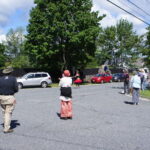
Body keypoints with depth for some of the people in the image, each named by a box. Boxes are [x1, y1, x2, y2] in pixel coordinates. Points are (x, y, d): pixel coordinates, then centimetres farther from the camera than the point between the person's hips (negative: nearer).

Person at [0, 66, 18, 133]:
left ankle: (6, 125, 31)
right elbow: (16, 89, -9)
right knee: (8, 113, 2)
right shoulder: (13, 79, -8)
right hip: (10, 98, -4)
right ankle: (6, 129, 4)